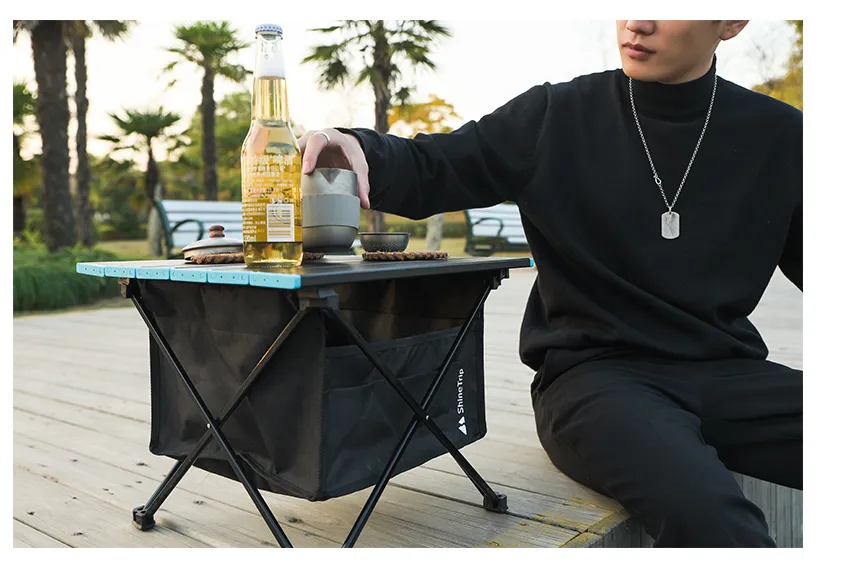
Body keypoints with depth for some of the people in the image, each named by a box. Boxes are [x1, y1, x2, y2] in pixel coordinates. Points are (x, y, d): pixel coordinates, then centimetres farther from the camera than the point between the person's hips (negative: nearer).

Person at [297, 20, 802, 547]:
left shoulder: (778, 135, 8)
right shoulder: (559, 116, 2)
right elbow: (432, 172, 0)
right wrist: (360, 150, -20)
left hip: (729, 371, 3)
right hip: (595, 371, -2)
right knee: (709, 517, -32)